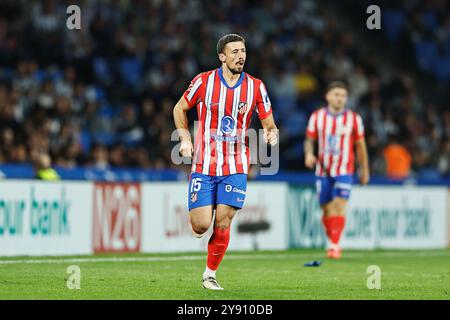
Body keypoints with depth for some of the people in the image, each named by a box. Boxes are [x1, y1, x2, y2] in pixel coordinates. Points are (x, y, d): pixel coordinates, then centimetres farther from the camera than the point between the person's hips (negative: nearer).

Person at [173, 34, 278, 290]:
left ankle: (210, 274, 11)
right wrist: (185, 139, 0)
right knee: (201, 225, -8)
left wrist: (272, 134, -17)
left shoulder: (256, 87, -1)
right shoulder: (204, 81, -4)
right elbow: (180, 109, 11)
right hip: (203, 165, -1)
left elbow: (269, 125, 7)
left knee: (222, 223, -7)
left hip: (235, 168, 1)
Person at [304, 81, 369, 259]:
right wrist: (309, 154, -13)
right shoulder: (317, 116, 3)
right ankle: (333, 242, 25)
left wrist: (364, 171, 12)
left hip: (344, 171, -2)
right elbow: (309, 140, 9)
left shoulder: (354, 118, 1)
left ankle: (335, 246, -19)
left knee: (339, 207, -16)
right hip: (323, 171, 2)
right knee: (327, 210, 7)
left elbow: (360, 145, 9)